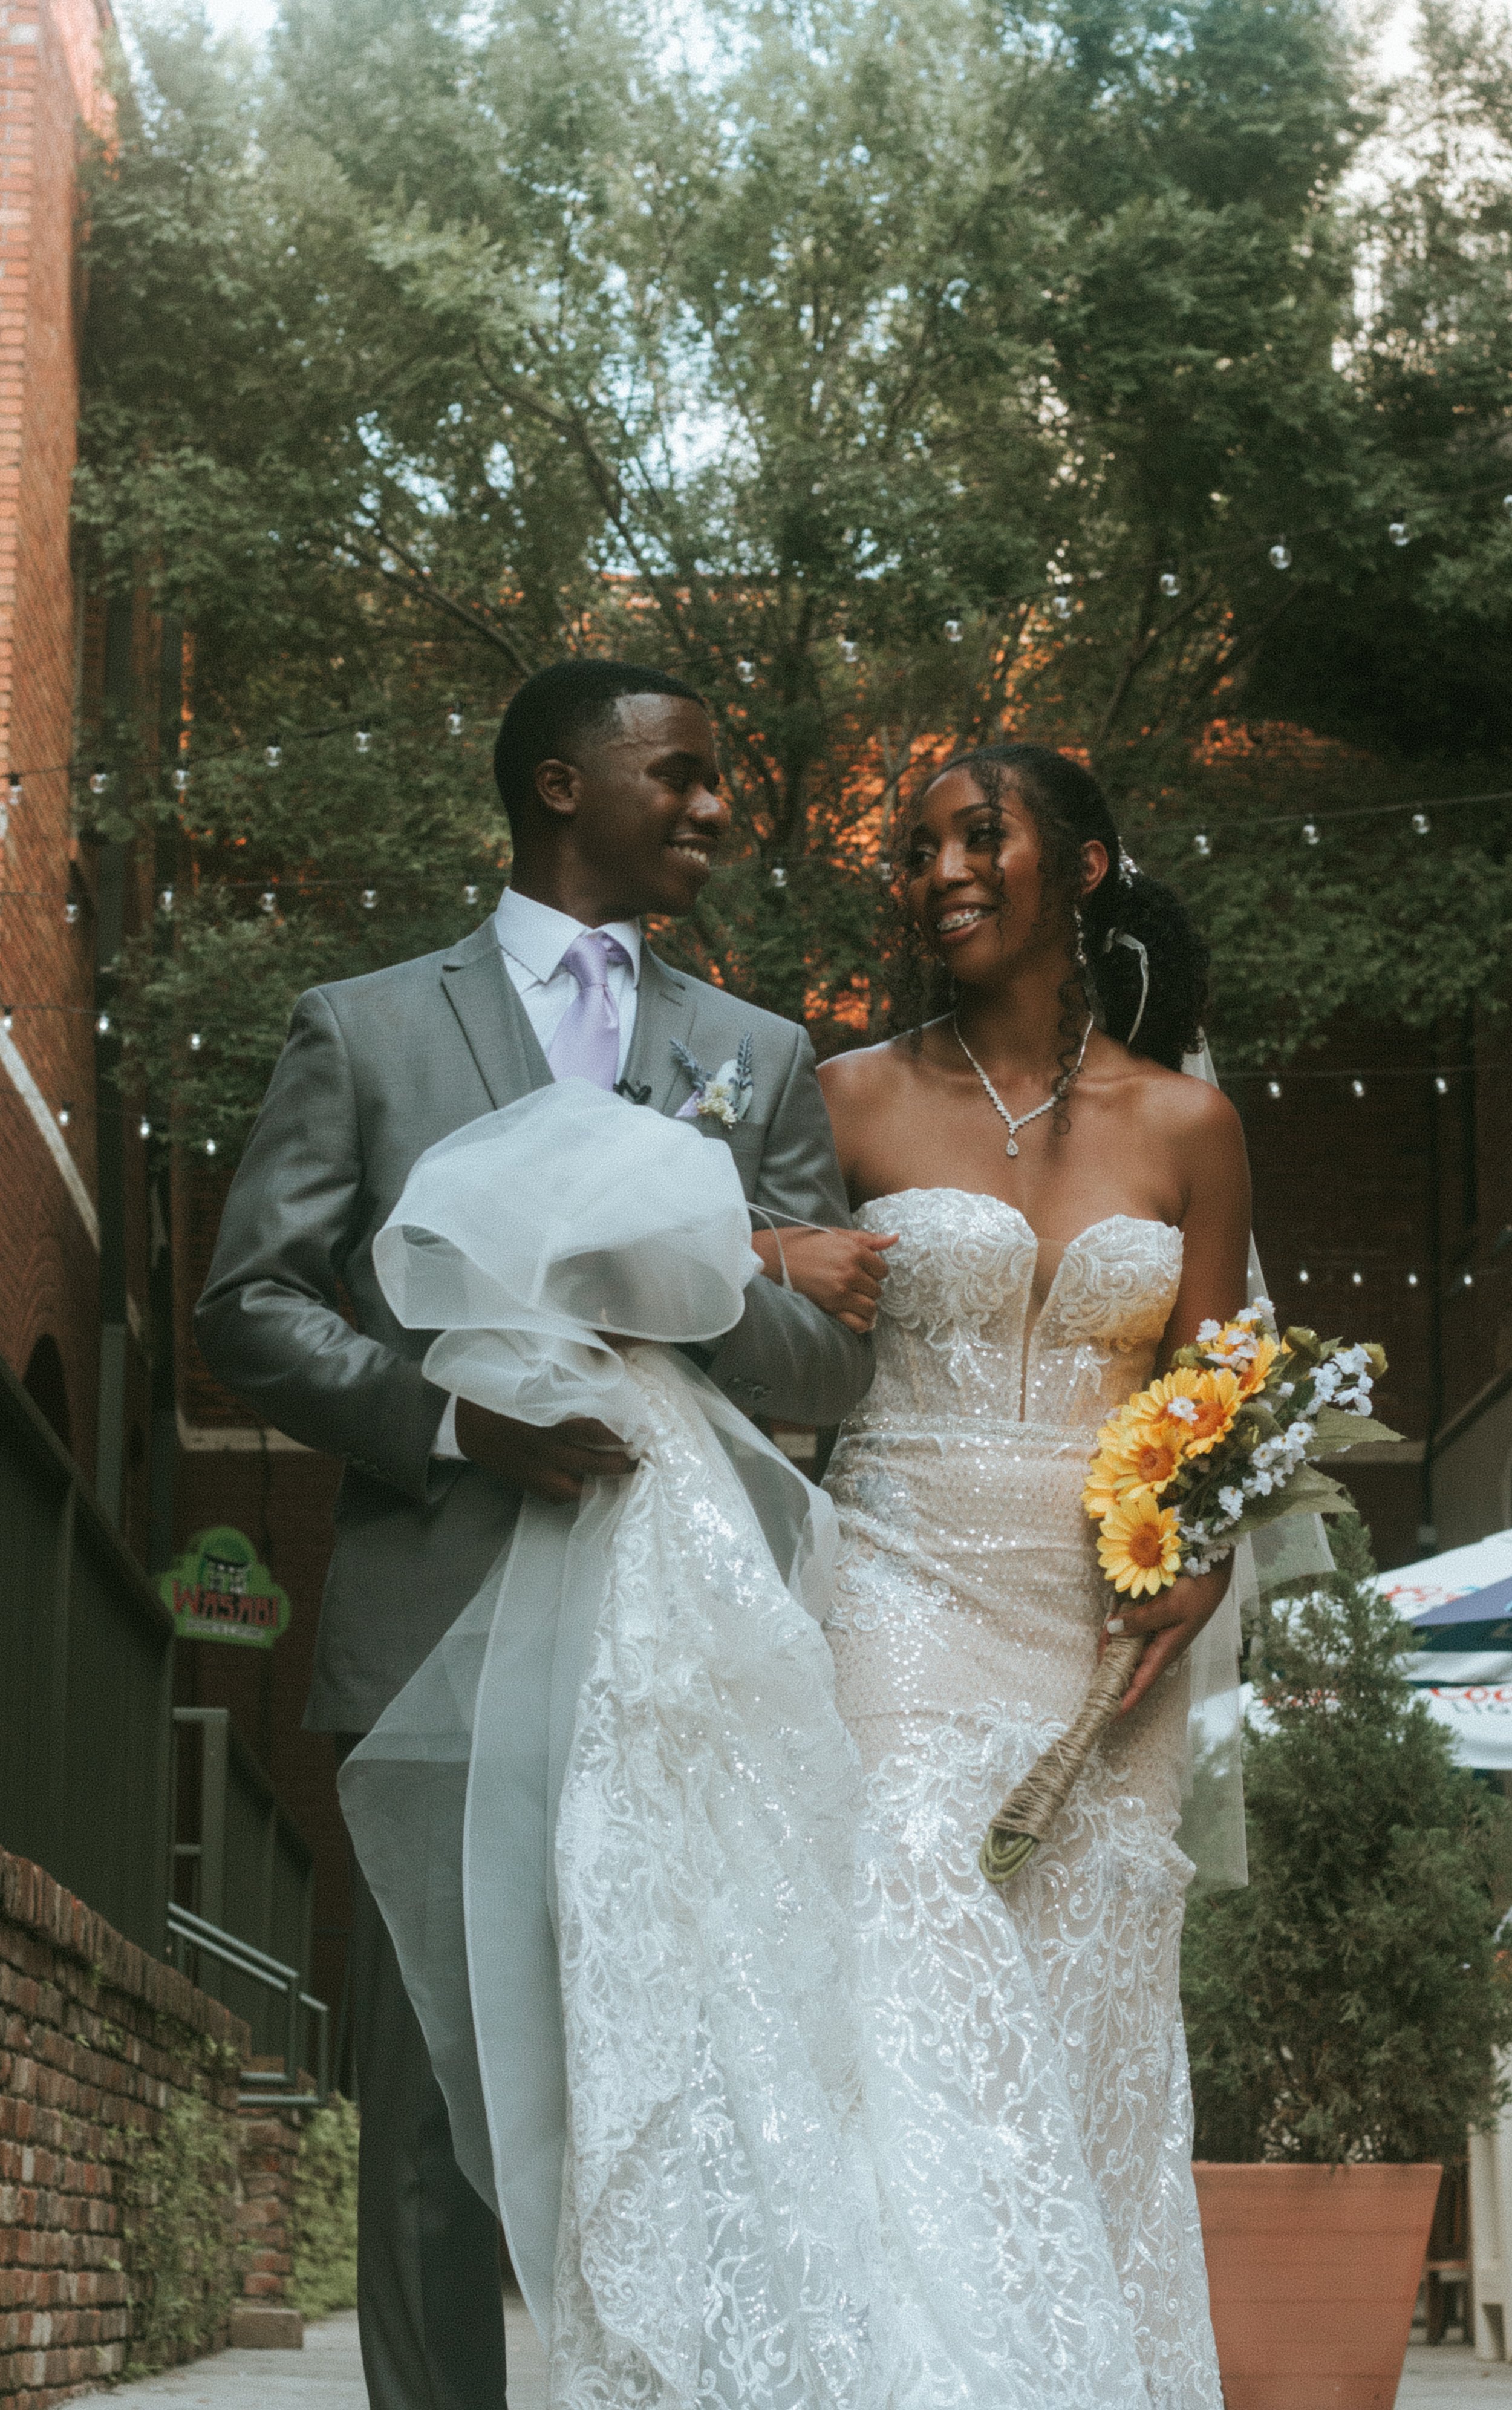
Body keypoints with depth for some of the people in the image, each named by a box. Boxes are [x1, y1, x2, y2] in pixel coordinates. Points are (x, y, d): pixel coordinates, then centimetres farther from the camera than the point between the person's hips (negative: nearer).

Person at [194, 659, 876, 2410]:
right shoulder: (362, 1030, 9)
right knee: (434, 2116, 2)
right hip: (443, 1634, -2)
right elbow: (247, 1308, 3)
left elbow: (834, 1358, 9)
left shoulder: (760, 1060, 16)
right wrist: (449, 1412, -13)